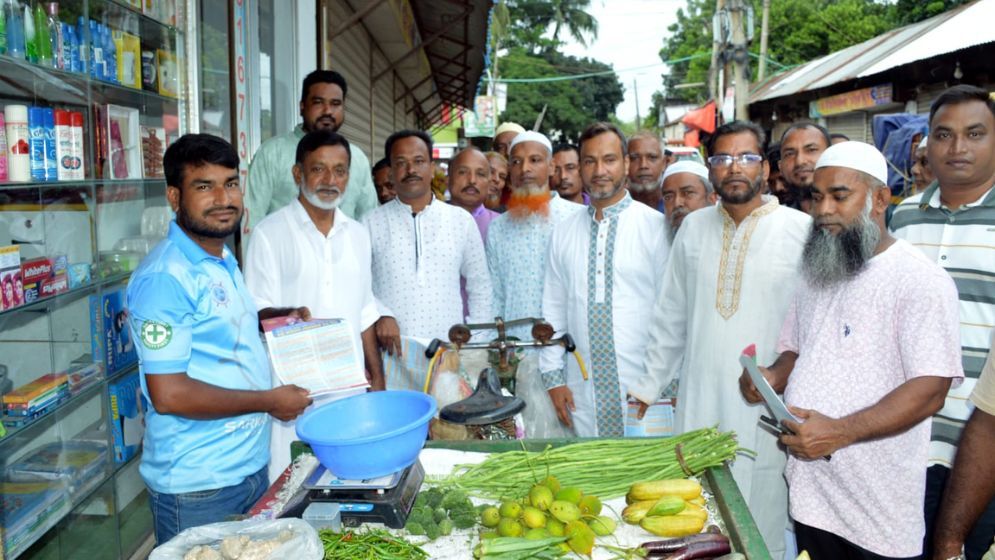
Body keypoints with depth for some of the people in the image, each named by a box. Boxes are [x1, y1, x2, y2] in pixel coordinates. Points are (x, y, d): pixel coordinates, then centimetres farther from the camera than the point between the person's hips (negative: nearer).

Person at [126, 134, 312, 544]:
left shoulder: (224, 261, 8)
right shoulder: (166, 278, -21)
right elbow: (168, 394, -24)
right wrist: (268, 401, -17)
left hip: (251, 466, 9)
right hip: (196, 487, -8)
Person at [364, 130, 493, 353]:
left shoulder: (461, 220, 6)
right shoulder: (372, 223, 3)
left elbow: (480, 288, 10)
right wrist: (380, 315, -13)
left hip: (449, 350, 1)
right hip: (391, 351, -1)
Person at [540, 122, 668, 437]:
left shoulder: (656, 227, -4)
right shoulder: (564, 233, 8)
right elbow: (553, 308, 10)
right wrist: (553, 377, 6)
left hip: (643, 390, -3)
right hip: (581, 392, 3)